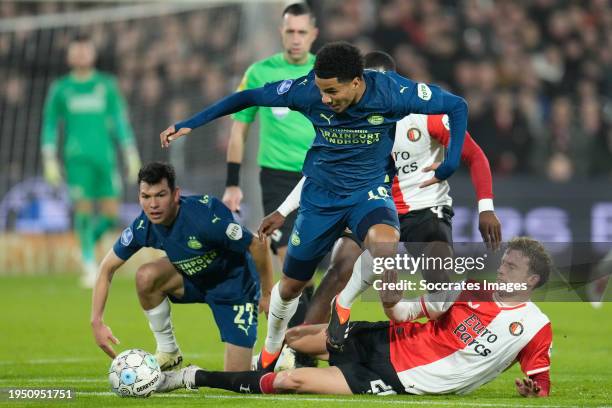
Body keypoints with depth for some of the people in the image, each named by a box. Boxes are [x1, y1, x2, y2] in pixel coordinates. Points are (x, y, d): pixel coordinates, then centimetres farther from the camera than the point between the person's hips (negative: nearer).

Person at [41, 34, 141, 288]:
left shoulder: (107, 86, 11)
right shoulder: (60, 89, 8)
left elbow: (120, 121, 12)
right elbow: (50, 126, 10)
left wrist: (131, 155, 6)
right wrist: (50, 161, 2)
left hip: (104, 156, 2)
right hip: (77, 158, -2)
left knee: (111, 213, -6)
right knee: (84, 207, -14)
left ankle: (90, 240, 23)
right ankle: (89, 263, -5)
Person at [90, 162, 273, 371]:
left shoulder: (205, 217, -36)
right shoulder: (142, 227, -18)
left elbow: (258, 247, -25)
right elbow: (107, 268, -6)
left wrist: (267, 296, -16)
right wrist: (97, 321, -14)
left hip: (234, 285, -5)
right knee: (145, 276, -24)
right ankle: (168, 354, -3)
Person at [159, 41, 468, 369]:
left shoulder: (391, 91, -24)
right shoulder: (307, 90, -20)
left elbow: (457, 106, -12)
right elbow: (248, 98, -8)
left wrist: (448, 166, -21)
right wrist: (189, 124, -10)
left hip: (369, 188, -2)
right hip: (321, 194, 2)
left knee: (385, 241, -37)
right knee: (290, 285, 13)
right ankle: (271, 351, 43)